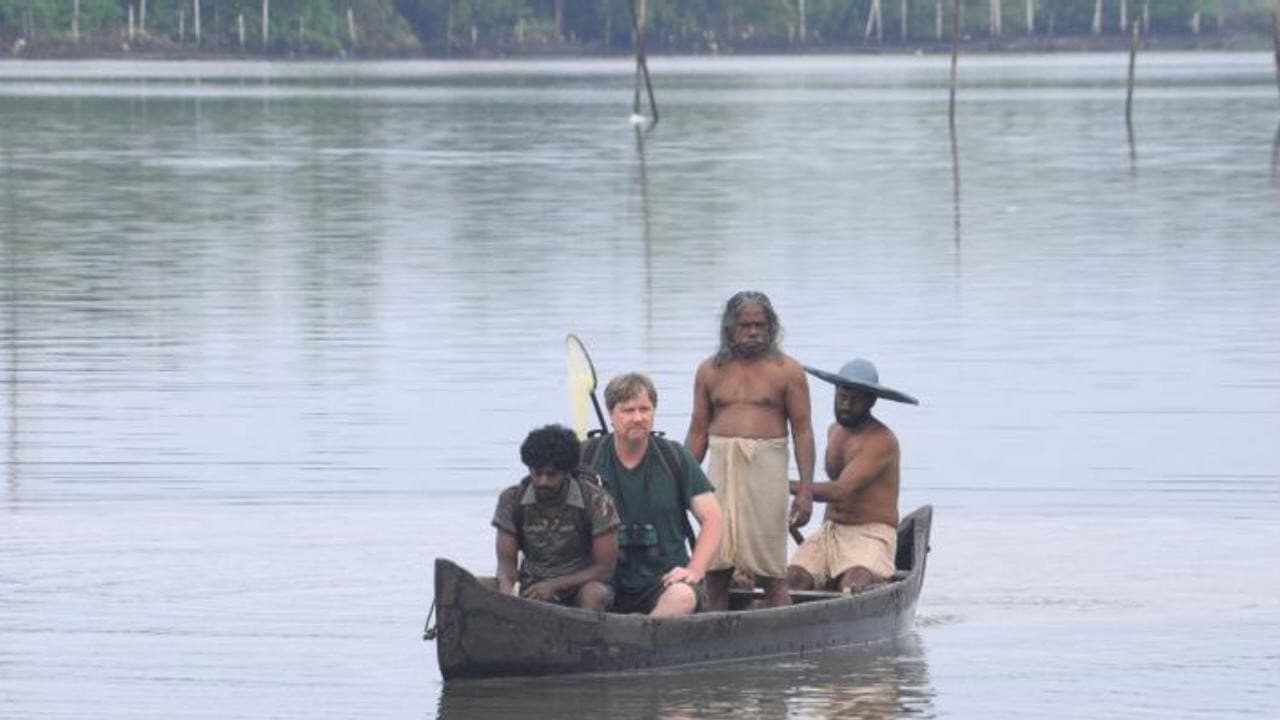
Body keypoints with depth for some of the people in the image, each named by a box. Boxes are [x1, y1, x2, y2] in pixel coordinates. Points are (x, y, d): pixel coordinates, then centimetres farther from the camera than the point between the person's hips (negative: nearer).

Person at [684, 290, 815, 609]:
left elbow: (802, 431, 0)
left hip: (766, 472, -3)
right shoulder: (710, 371, 13)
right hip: (721, 472, 3)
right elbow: (698, 433, 16)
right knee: (715, 570, 2)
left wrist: (805, 490, -8)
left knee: (772, 571, -5)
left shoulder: (786, 371, 4)